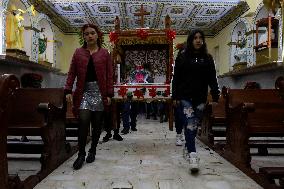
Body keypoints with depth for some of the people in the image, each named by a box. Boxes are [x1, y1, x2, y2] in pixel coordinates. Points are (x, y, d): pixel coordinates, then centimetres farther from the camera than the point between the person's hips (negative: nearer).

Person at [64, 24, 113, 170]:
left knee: (97, 124, 6)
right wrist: (68, 90, -4)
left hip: (99, 92, 0)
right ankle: (81, 154, 6)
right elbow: (72, 73, 7)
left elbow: (109, 75, 2)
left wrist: (109, 94, -5)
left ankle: (92, 151, 24)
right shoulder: (78, 52, 10)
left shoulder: (104, 53, 6)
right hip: (83, 91, 0)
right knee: (83, 122, -9)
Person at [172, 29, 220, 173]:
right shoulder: (182, 57, 2)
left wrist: (215, 96, -1)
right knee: (189, 124, -12)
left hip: (200, 98, 3)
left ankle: (188, 147, 29)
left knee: (195, 125, 10)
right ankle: (192, 155, -13)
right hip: (185, 97, -3)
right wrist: (175, 96, -5)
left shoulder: (207, 58, 8)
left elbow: (212, 79, 6)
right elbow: (176, 78, 0)